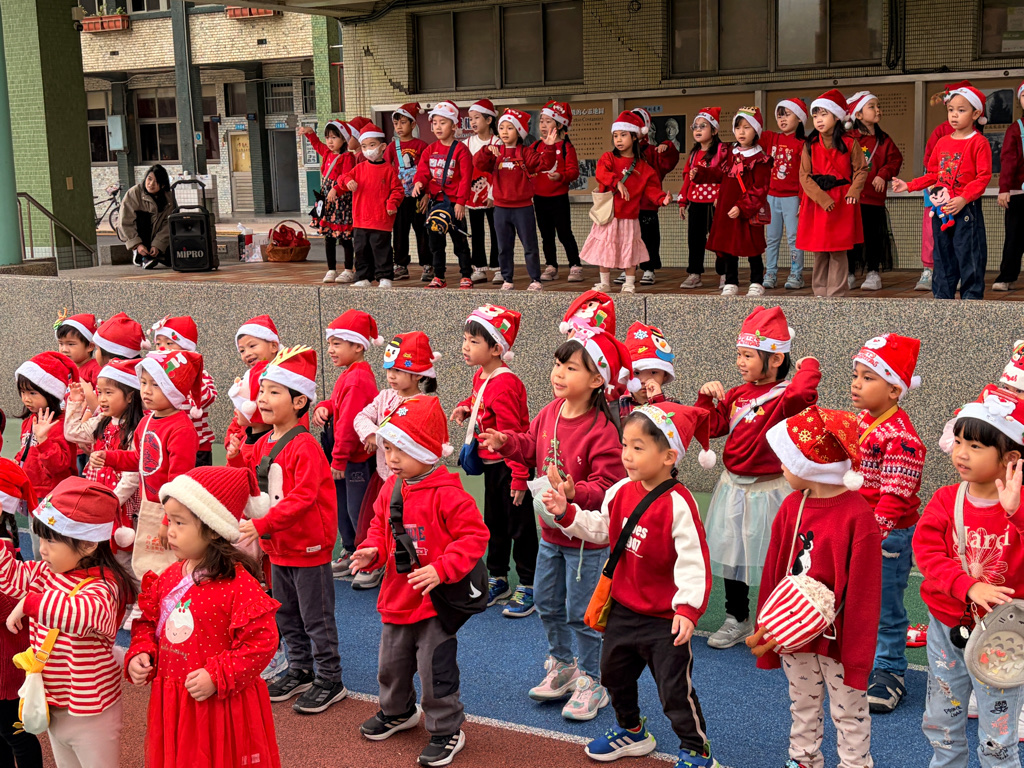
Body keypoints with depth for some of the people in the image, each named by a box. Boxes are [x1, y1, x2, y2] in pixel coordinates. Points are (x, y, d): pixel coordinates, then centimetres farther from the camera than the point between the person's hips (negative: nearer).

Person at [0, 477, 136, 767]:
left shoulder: (101, 587, -30)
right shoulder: (45, 572, -3)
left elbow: (87, 613, -51)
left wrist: (29, 603, -47)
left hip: (89, 713, -8)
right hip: (53, 706, 9)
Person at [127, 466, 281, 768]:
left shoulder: (237, 583, -19)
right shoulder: (168, 578, 2)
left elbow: (261, 641, -19)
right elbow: (147, 623, 15)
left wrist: (217, 678, -22)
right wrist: (140, 655, -4)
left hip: (221, 706, -6)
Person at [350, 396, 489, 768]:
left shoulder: (448, 495, -21)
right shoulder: (390, 489, 1)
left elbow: (474, 536, -21)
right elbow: (380, 527, 15)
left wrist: (441, 569, -28)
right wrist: (371, 552, -5)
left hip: (435, 601, -7)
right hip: (396, 599, 7)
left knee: (435, 670, 2)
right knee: (391, 665, 23)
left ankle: (446, 730, 21)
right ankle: (397, 711, 48)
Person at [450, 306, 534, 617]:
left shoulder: (504, 385, -24)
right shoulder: (481, 376, 5)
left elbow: (512, 434, -26)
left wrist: (519, 476, -27)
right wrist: (467, 407, 3)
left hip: (511, 466, -10)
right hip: (491, 464, 10)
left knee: (520, 526, 2)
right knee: (494, 524, 18)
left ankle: (528, 587, 12)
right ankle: (497, 581, 30)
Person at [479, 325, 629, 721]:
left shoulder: (602, 430, -25)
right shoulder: (549, 413, -3)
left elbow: (606, 486, -27)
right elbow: (532, 446, 15)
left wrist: (575, 493, -42)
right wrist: (506, 443, -2)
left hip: (586, 538, -8)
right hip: (551, 530, 8)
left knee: (580, 612, 4)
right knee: (546, 602, 20)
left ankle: (590, 682, 23)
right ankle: (561, 665, 41)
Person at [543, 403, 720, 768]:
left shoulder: (678, 504, -25)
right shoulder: (621, 491, -3)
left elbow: (693, 560, -27)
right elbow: (600, 529, 12)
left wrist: (688, 608, -35)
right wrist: (566, 512, 0)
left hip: (665, 618, -8)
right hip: (623, 609, 8)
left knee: (675, 690, 4)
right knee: (615, 674, 24)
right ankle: (632, 732, 48)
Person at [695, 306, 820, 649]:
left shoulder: (785, 396, -16)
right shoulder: (737, 394, 6)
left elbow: (801, 394, -41)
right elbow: (711, 426, 10)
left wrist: (808, 367, -23)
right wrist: (707, 397, -4)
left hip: (769, 490, -7)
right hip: (733, 488, 7)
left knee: (770, 559, 5)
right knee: (732, 553, 17)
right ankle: (737, 621, 34)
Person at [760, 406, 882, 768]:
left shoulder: (857, 515, -19)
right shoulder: (791, 506, 0)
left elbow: (864, 590, -16)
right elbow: (773, 572, 6)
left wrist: (858, 649, -13)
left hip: (837, 637, -6)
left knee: (849, 711, 10)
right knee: (802, 706, 21)